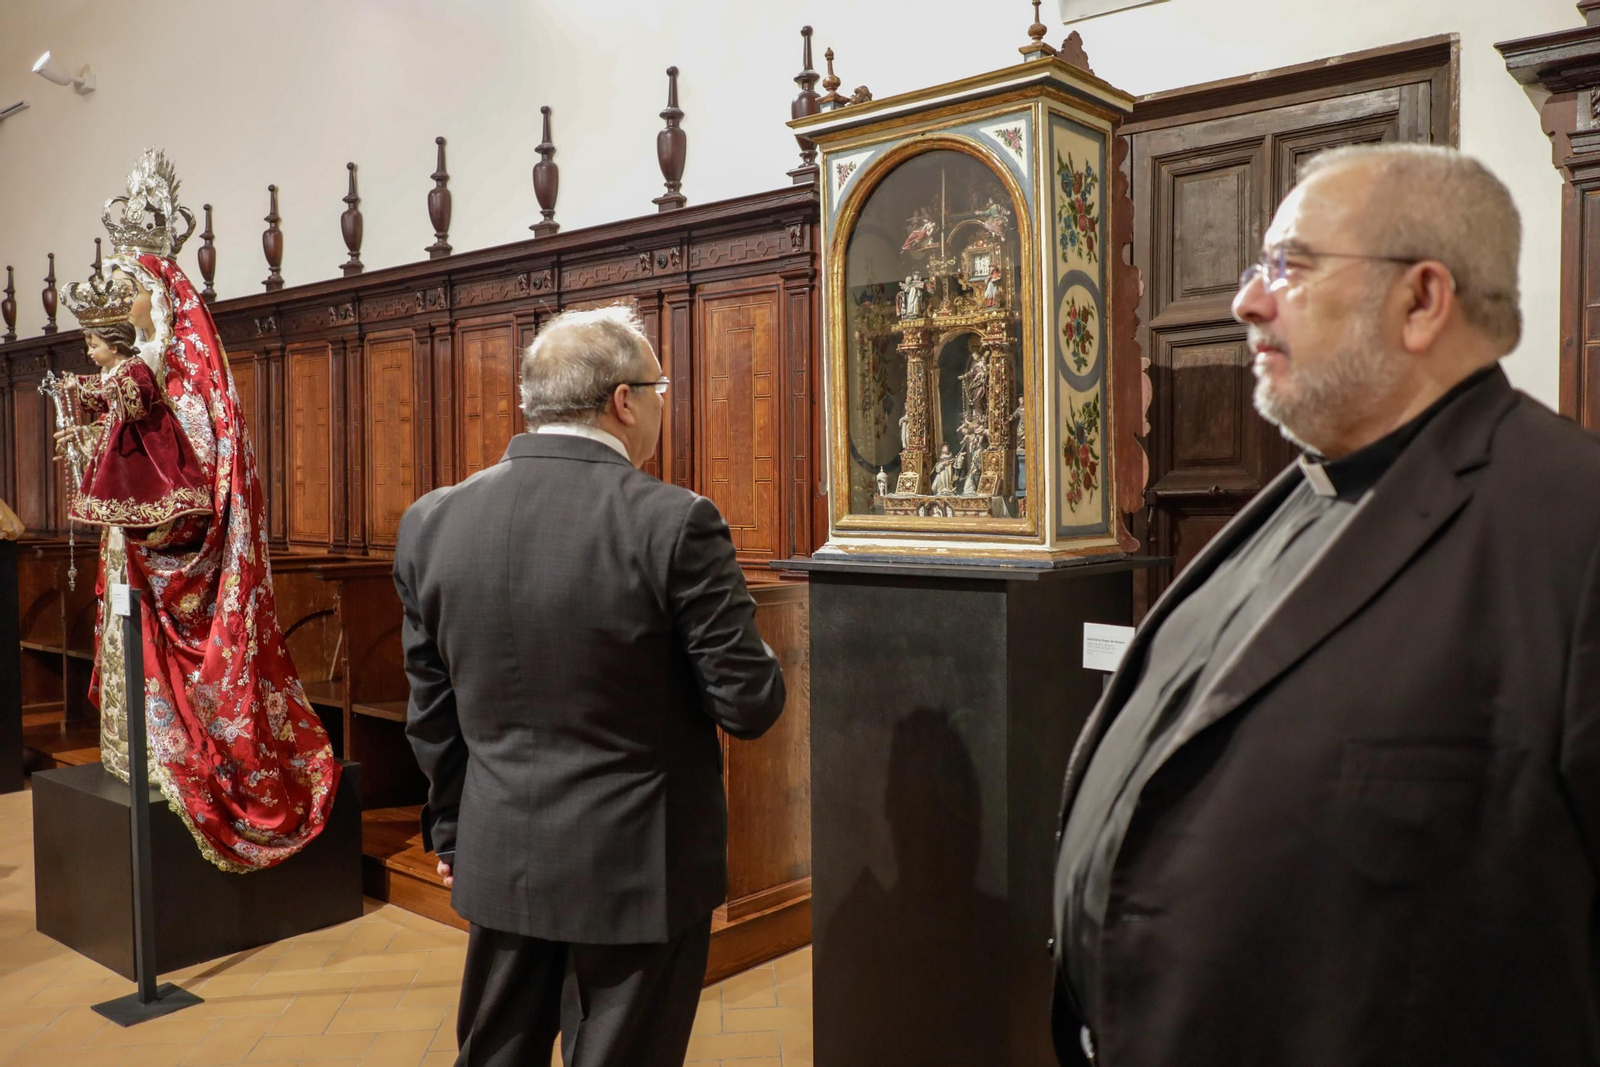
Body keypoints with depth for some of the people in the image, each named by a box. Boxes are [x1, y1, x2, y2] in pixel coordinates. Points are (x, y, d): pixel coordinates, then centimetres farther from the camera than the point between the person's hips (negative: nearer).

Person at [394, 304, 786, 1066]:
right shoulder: (674, 523, -19)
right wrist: (756, 662, 7)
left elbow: (432, 711, 5)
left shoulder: (431, 522, -4)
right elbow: (749, 705, -16)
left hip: (500, 861, 5)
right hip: (639, 867, -4)